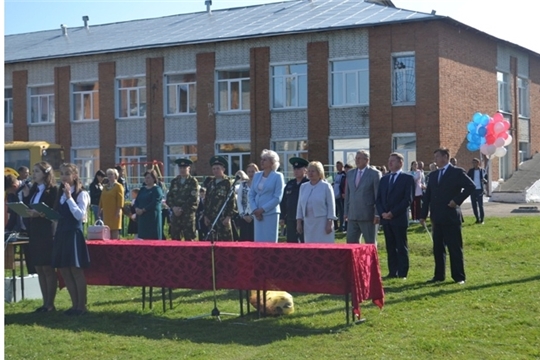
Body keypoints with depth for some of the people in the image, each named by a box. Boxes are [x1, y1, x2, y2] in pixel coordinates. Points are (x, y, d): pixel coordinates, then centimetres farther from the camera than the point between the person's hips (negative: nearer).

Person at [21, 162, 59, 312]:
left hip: (47, 233, -8)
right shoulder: (33, 189, 13)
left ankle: (50, 304, 4)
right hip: (34, 233, 8)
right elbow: (27, 208, 11)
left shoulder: (53, 190, -9)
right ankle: (45, 303, 15)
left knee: (48, 268, -3)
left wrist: (39, 214, -26)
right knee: (39, 268, 9)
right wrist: (26, 196, -2)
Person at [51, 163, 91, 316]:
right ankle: (75, 305, 18)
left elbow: (80, 215, -18)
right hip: (61, 233, 8)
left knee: (76, 270, -5)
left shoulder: (81, 194, -7)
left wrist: (70, 197, -19)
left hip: (74, 233, -8)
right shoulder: (60, 194, 15)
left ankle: (82, 306, 3)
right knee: (64, 271, 8)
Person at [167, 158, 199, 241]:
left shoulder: (193, 182, 0)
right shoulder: (174, 181, 14)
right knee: (175, 239, 5)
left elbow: (194, 199, -9)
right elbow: (169, 196, 11)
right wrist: (173, 207, -7)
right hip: (175, 214, 4)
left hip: (188, 215, -4)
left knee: (189, 239, -4)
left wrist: (182, 209, -13)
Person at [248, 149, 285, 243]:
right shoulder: (257, 175, 14)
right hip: (257, 214, 5)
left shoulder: (277, 176, -2)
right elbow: (251, 194, 12)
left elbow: (277, 198, -8)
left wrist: (262, 209, -12)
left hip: (271, 213, -5)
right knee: (258, 241, 4)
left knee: (270, 241, -4)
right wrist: (255, 210, -3)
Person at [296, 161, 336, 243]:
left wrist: (329, 223, -9)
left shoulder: (326, 186, -1)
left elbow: (331, 206, -3)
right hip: (308, 223, 5)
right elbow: (300, 206, 14)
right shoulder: (303, 187, 12)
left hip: (322, 223, -5)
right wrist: (299, 222, 10)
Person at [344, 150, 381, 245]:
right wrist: (346, 212, 12)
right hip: (352, 215, 5)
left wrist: (377, 214, -11)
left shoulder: (375, 174, -5)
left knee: (370, 243, 4)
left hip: (368, 215, -5)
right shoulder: (350, 173, 12)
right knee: (351, 242, 5)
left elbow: (378, 195, -7)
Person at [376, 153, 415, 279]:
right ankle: (392, 272, 12)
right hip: (385, 219, 5)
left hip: (399, 218, -5)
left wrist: (393, 213, -14)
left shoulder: (408, 178, -2)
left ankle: (402, 274, 3)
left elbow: (408, 199, -10)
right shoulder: (384, 179, 16)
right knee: (390, 247, 8)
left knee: (402, 247, 0)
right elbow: (379, 198, 14)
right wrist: (382, 213, -4)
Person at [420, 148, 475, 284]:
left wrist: (457, 200, -15)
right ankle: (439, 275, 16)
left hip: (451, 216, -6)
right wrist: (423, 215, 9)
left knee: (455, 248, -1)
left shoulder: (457, 172, -4)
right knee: (438, 248, 9)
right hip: (437, 217, 6)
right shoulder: (433, 175, 14)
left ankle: (459, 277, 4)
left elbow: (471, 186, -12)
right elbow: (427, 196, 14)